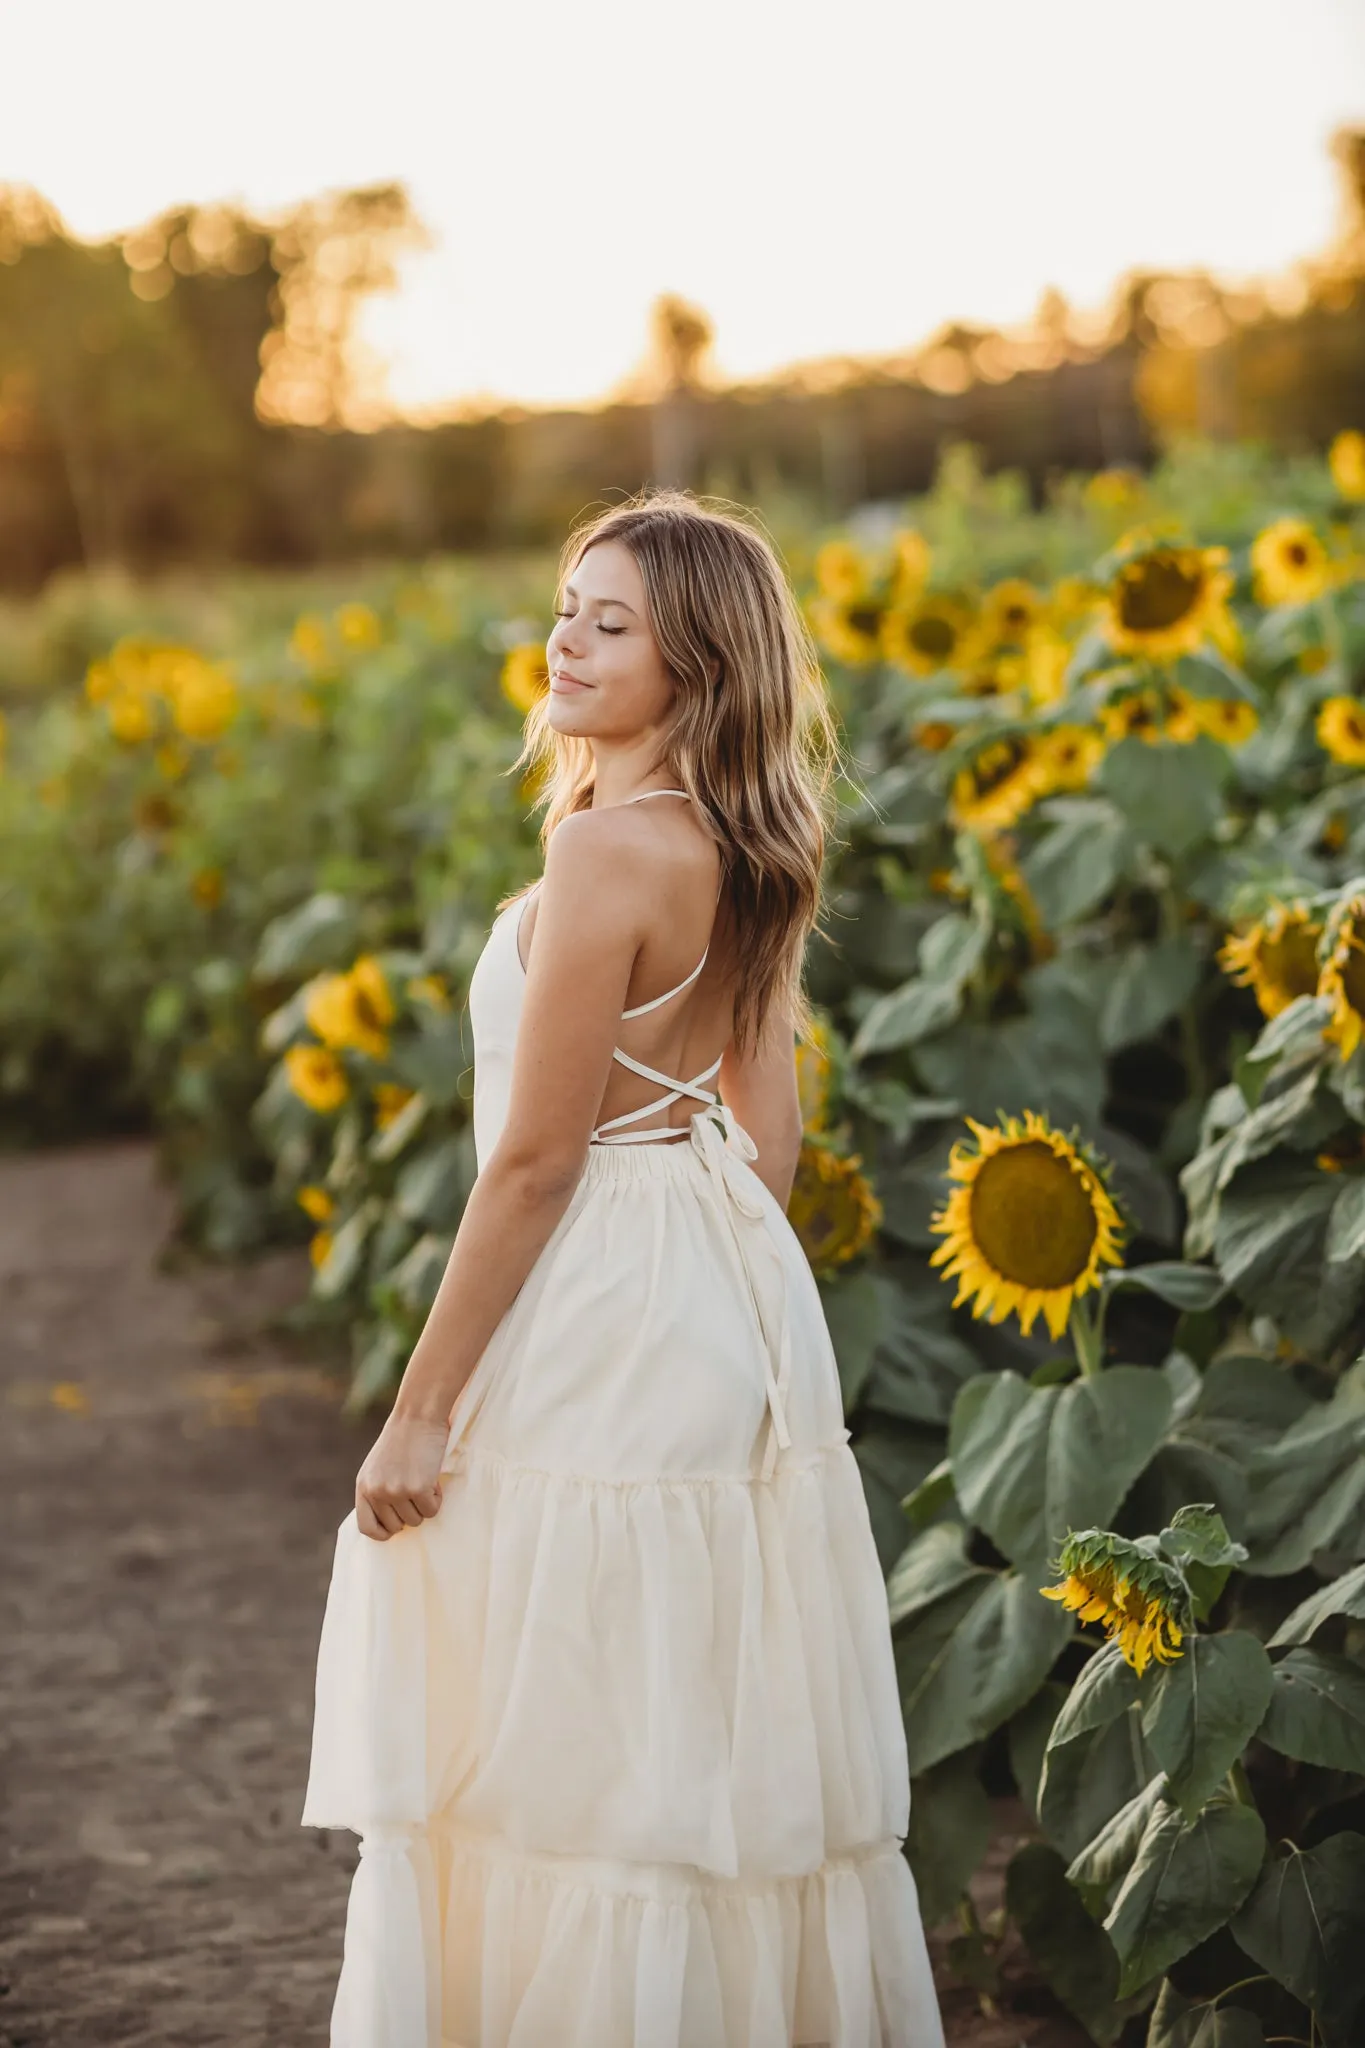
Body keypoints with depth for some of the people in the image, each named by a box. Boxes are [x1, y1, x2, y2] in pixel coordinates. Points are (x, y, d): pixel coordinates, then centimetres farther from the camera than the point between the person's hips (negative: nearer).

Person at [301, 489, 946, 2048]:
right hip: (732, 1317, 9)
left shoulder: (609, 847, -19)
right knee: (726, 1744, 15)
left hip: (595, 1338, -9)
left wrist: (420, 1412, -14)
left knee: (565, 1750, 1)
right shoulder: (751, 858, 8)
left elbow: (532, 1161, -19)